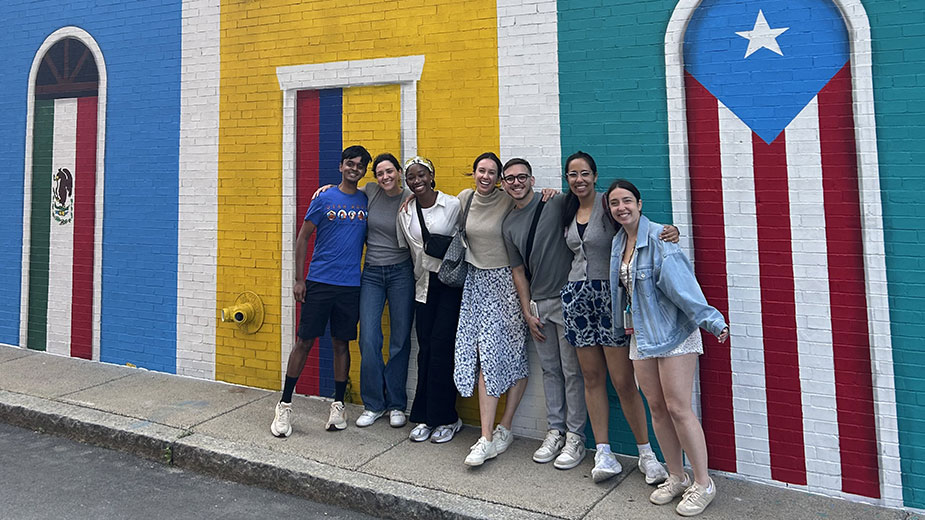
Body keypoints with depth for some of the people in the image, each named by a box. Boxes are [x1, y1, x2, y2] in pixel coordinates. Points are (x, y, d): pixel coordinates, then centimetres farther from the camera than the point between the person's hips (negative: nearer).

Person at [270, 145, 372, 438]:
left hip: (351, 285, 2)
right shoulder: (324, 199, -1)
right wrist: (299, 279, -4)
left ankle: (338, 405, 20)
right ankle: (285, 405, 13)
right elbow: (303, 238, 1)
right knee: (304, 341, 1)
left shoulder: (367, 201, 8)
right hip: (319, 282, -2)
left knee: (342, 343, 9)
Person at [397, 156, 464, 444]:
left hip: (452, 283, -4)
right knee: (426, 350, 4)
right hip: (424, 286, 4)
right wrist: (419, 273, 13)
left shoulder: (453, 205, -5)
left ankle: (446, 418, 5)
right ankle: (425, 418, 14)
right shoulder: (405, 213, 7)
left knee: (441, 347, -8)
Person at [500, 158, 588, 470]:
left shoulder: (556, 203, -6)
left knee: (572, 371, 1)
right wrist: (527, 312, 8)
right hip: (537, 303, 6)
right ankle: (555, 431, 25)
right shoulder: (509, 224, 10)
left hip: (566, 298, -5)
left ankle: (575, 438, 12)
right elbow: (518, 271, 13)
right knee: (550, 370, 14)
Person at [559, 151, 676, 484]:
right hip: (577, 295, 5)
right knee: (592, 378, 7)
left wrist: (670, 231, -31)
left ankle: (646, 454, 12)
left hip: (610, 294, -4)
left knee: (623, 381, -4)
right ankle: (604, 453, 16)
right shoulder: (567, 212, 12)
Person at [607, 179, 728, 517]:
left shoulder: (659, 237, -13)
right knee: (656, 408, 10)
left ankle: (703, 484, 11)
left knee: (678, 409, -5)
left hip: (674, 332, -7)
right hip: (642, 335, 7)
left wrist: (710, 320, -22)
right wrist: (626, 321, 20)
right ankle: (677, 478, 24)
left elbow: (682, 284, -21)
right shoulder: (618, 242, 10)